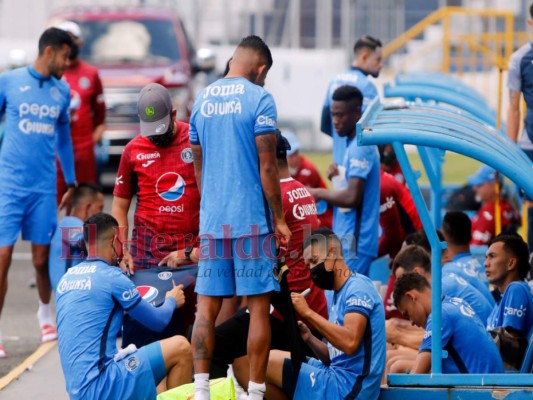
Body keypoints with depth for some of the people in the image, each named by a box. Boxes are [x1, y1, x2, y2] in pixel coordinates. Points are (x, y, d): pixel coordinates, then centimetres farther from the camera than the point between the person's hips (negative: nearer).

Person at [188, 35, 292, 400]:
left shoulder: (202, 101, 11)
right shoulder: (259, 100, -7)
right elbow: (267, 167, -9)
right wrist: (279, 218, -1)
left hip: (212, 220, 5)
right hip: (251, 219, -5)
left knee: (207, 306, 5)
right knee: (259, 306, 0)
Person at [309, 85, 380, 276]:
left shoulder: (360, 148, -14)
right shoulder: (354, 144, 18)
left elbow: (352, 197, -22)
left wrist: (319, 194, -7)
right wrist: (338, 174, 8)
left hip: (354, 244, -10)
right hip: (348, 239, 10)